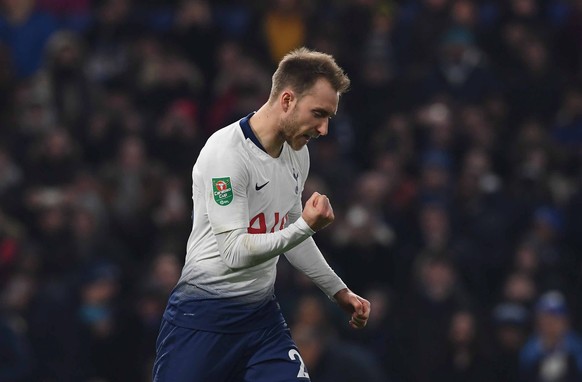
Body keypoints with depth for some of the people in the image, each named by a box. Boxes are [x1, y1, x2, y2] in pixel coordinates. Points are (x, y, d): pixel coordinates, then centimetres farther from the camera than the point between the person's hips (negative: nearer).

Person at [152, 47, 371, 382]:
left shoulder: (298, 153, 7)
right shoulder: (226, 152, -18)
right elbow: (234, 252, -23)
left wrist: (339, 291, 22)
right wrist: (305, 226, -29)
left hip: (263, 315, 7)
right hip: (204, 316, -7)